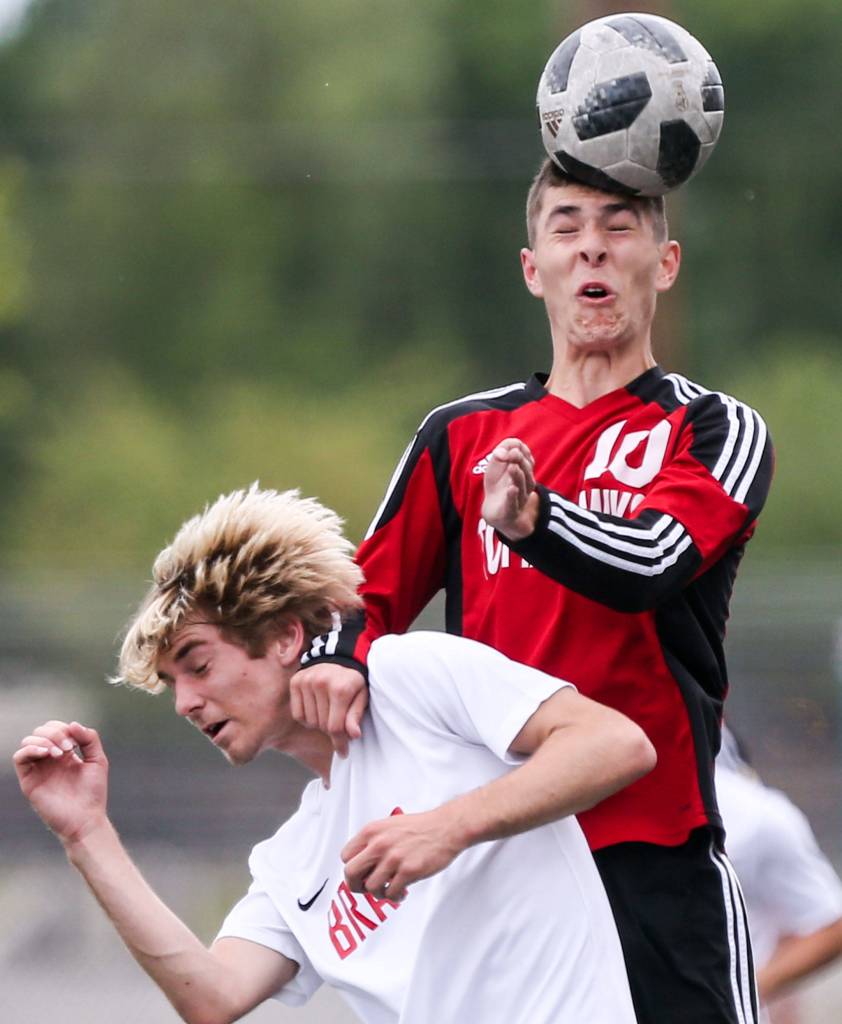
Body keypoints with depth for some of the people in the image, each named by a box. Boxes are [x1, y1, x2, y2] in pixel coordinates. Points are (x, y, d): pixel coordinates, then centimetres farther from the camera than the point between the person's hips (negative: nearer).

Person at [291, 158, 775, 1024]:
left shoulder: (716, 431, 3)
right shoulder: (462, 434, 15)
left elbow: (652, 564, -15)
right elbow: (371, 592, 16)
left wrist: (533, 520, -35)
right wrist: (339, 658, -8)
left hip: (652, 851, -3)